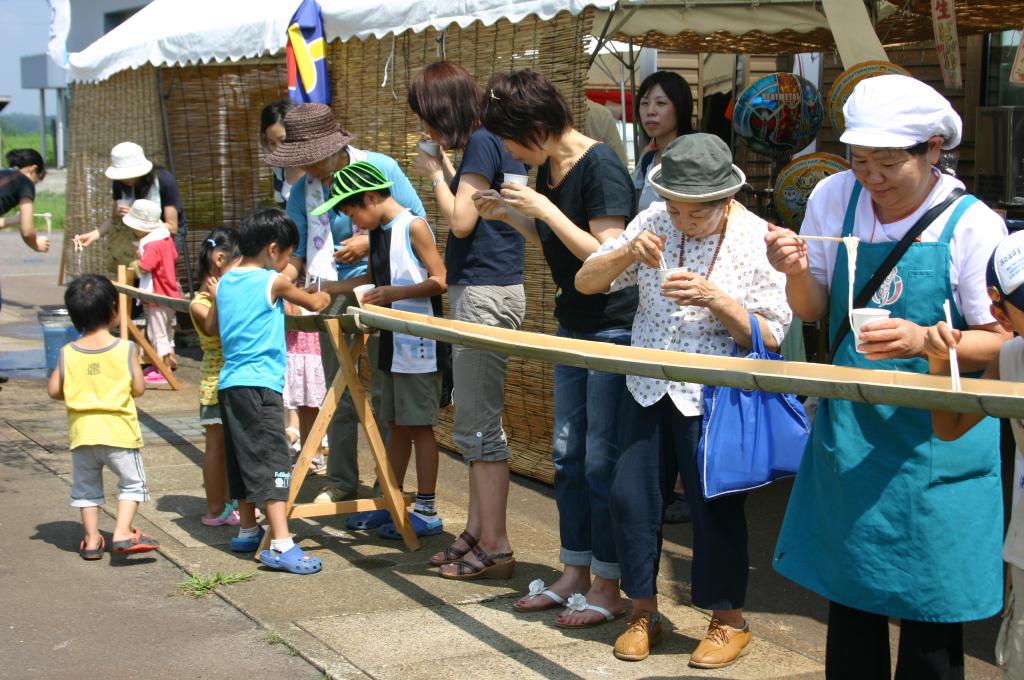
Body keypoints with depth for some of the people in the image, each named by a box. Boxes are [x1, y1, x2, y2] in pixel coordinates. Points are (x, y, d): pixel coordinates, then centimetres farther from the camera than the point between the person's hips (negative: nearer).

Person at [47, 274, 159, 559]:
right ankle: (122, 533, -5)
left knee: (86, 487, 17)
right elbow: (138, 388, -7)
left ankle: (91, 540, 17)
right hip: (119, 431, -3)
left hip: (82, 431, 3)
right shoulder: (125, 349, -9)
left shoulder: (68, 353, -2)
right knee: (132, 482, 10)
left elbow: (54, 390, -1)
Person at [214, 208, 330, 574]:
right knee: (273, 461, -12)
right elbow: (315, 303, 8)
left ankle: (247, 531, 31)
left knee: (243, 459, 19)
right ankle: (281, 545, -20)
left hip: (229, 382, 8)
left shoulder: (225, 282, 13)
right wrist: (325, 295, 30)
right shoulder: (274, 282, -6)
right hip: (260, 384, -8)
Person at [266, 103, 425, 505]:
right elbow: (295, 253, 0)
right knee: (339, 393, 10)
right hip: (334, 292, 4)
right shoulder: (301, 192, 1)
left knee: (384, 391, -3)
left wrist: (370, 242, -17)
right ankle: (341, 481, 22)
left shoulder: (381, 168, -8)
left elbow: (418, 221, -6)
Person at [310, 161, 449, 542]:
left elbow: (440, 280, -17)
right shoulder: (377, 233, 13)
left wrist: (395, 292, -22)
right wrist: (325, 289, 21)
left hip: (418, 345, -8)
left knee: (419, 425, -4)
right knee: (396, 424, 14)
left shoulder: (413, 227, -12)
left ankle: (427, 512, 2)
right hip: (392, 344, 8)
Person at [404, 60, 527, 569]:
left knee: (478, 425, -6)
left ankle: (496, 545, -1)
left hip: (484, 293, -11)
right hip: (483, 291, 11)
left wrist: (435, 174, -4)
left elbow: (461, 221, -17)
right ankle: (477, 528, 21)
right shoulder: (495, 142, 15)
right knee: (476, 420, 14)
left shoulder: (482, 143, -14)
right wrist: (446, 168, 13)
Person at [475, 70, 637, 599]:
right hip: (574, 326, 9)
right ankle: (575, 573, 23)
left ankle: (607, 587, 7)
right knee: (568, 455, 13)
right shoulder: (546, 170, 7)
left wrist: (544, 208, -24)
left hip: (615, 327, -9)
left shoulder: (599, 167, -18)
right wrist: (510, 215, 4)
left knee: (602, 460, -4)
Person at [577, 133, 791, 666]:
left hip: (713, 397, -4)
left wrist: (714, 298, -26)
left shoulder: (757, 241, -12)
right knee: (631, 497, 5)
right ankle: (643, 612, 23)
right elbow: (585, 282, 0)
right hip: (648, 388, 4)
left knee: (715, 506, 0)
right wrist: (626, 253, -20)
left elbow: (771, 338, -13)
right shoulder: (653, 223, -2)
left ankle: (729, 620, 20)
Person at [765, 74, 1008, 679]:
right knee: (849, 604, 15)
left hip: (937, 442, -4)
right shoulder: (833, 198, -1)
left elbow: (1002, 341, -8)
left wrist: (926, 340, -25)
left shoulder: (972, 226, -12)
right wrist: (798, 274, -13)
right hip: (849, 436, 4)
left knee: (931, 612, 3)